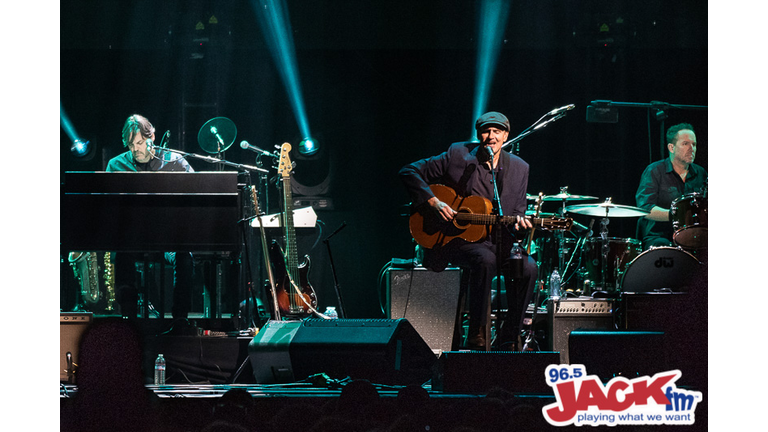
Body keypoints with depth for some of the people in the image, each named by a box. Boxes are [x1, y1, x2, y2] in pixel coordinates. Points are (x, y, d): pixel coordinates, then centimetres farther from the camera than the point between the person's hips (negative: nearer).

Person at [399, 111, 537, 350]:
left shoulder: (518, 168, 8)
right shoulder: (458, 156, -4)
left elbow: (516, 211, 13)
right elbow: (409, 172, -3)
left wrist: (519, 222, -12)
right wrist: (434, 202, -15)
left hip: (498, 240, 4)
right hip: (457, 239, -4)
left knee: (527, 267, -25)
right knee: (485, 260, -36)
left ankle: (509, 338, -10)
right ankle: (476, 338, -25)